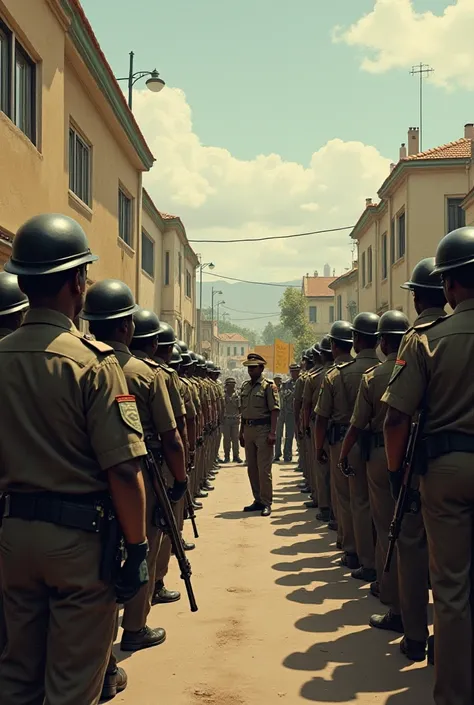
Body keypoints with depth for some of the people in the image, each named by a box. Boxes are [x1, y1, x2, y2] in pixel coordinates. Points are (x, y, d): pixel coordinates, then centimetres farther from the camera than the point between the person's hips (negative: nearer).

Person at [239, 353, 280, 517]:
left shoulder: (269, 386, -6)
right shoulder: (245, 387, 14)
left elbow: (274, 411, -11)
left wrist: (272, 432, -18)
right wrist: (241, 432, 16)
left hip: (263, 429, -7)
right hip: (248, 429, 7)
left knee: (264, 468, -6)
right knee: (252, 468, 10)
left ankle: (266, 503, 0)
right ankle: (258, 500, 20)